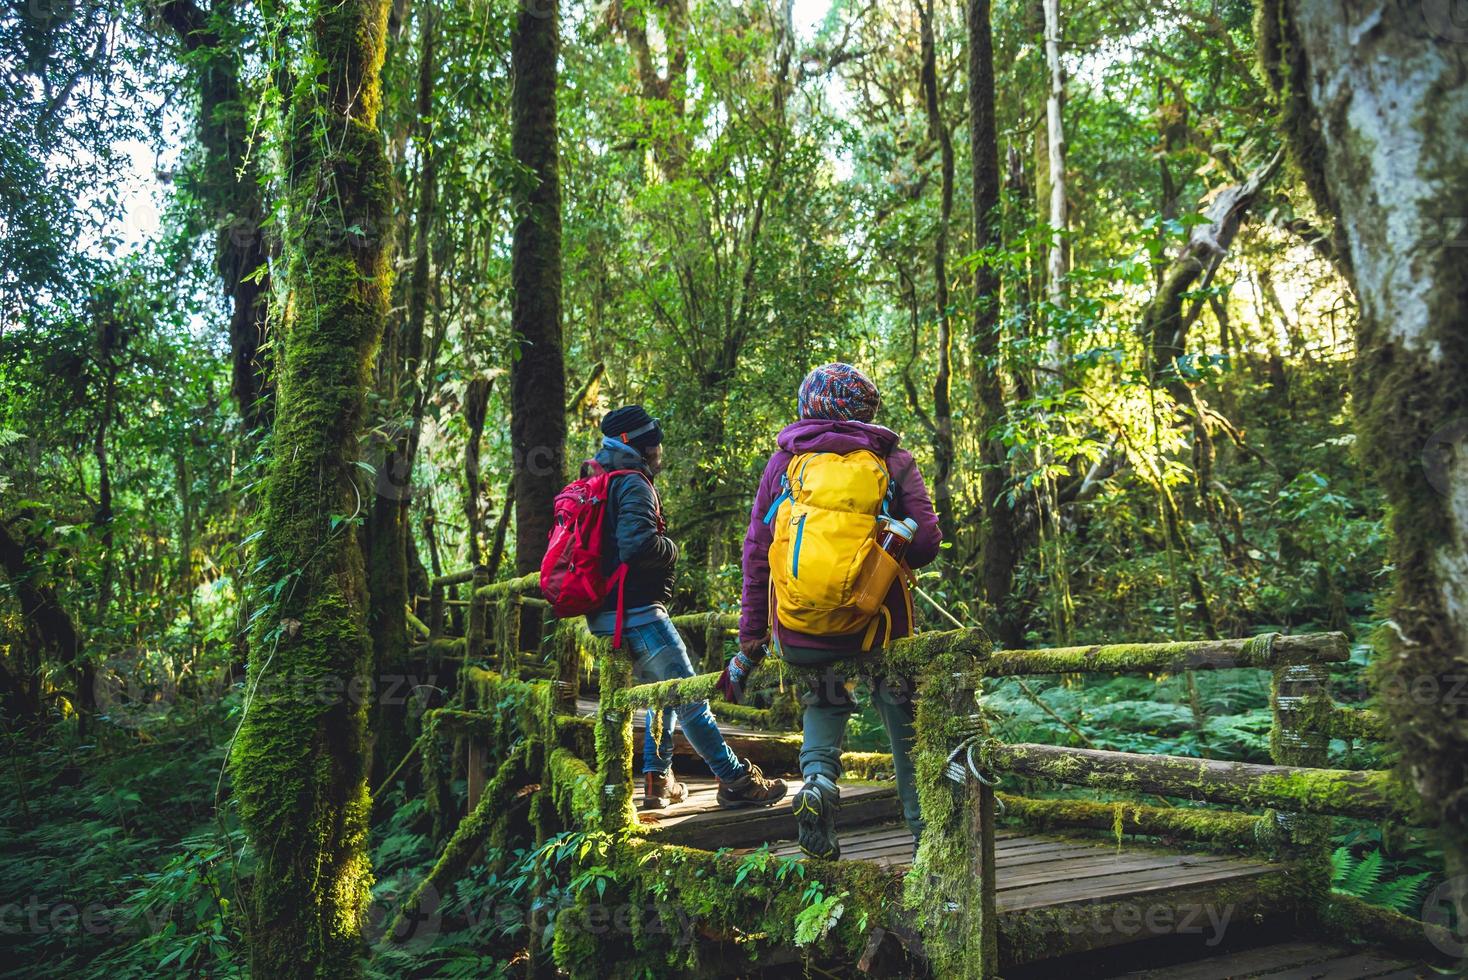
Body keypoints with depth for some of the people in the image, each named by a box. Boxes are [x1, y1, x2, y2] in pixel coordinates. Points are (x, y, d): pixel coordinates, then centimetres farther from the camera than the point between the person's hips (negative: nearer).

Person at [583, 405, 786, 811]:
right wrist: (671, 549, -8)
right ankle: (736, 780, 0)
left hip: (604, 616, 10)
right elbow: (637, 545, -27)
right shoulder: (634, 485, -12)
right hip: (637, 613, -10)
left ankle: (657, 781, 21)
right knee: (689, 697, -5)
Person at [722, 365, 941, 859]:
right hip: (875, 625, -1)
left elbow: (755, 555, 6)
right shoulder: (893, 460, 6)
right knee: (906, 723, 20)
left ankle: (817, 775, 0)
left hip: (797, 630, 1)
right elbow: (925, 545, -3)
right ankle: (927, 829, 18)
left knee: (824, 705, 27)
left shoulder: (783, 461, 9)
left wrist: (748, 647, 10)